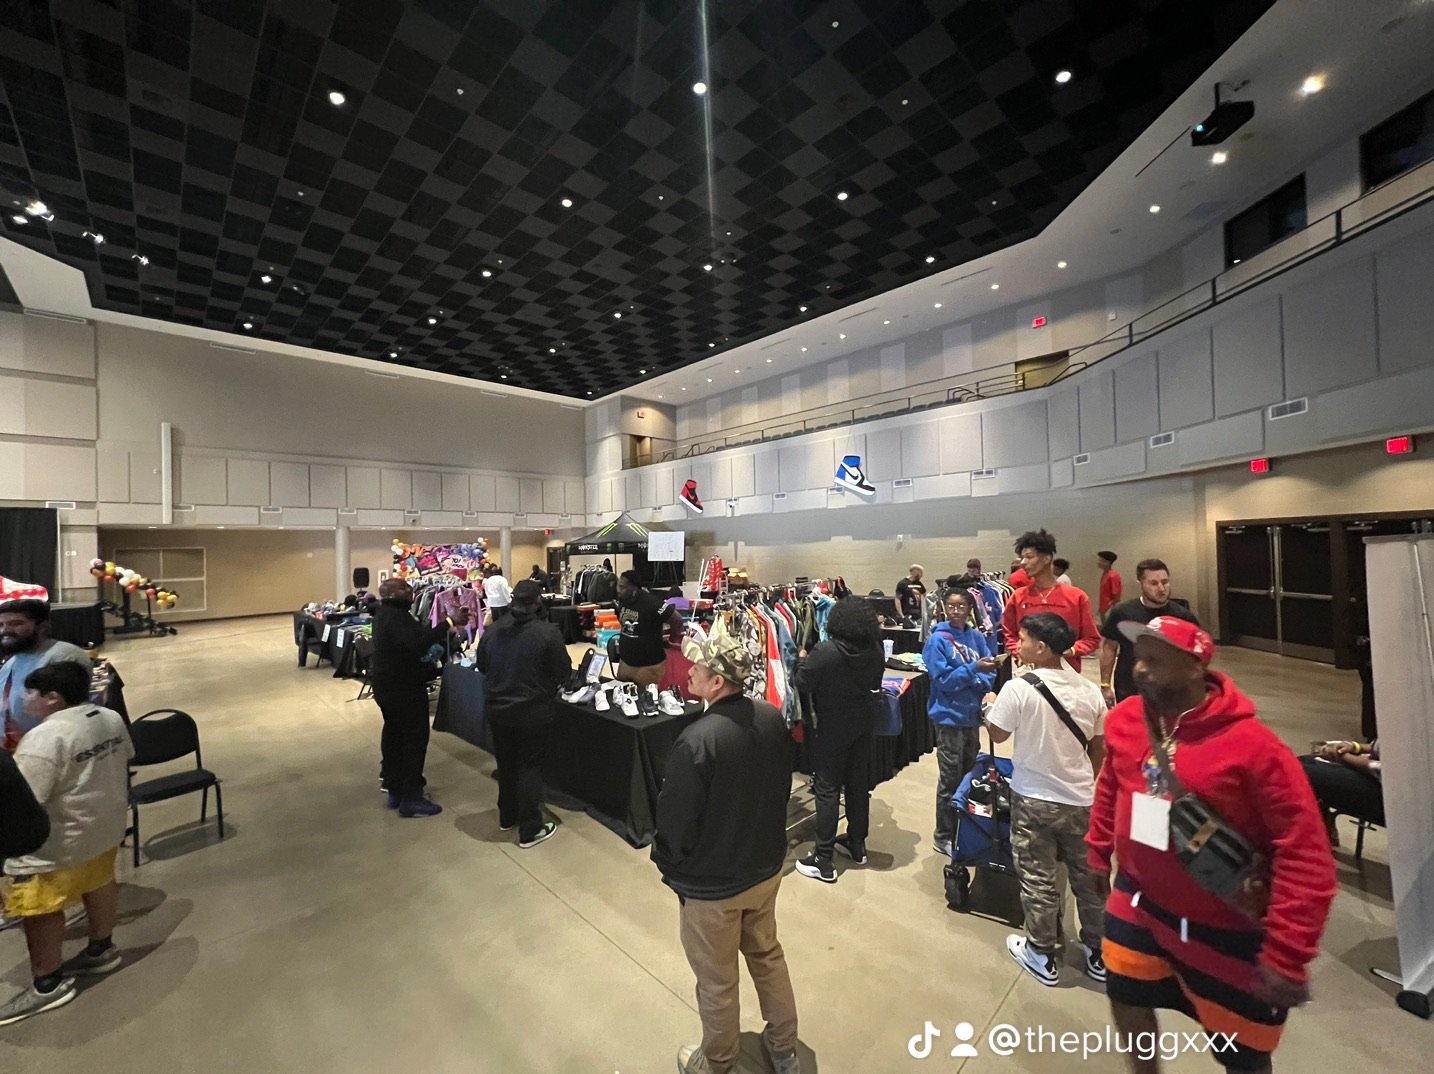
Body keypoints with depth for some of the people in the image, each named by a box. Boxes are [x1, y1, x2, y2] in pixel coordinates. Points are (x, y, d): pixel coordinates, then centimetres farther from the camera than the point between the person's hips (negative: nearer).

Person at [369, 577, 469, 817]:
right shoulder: (396, 617, -25)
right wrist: (450, 622, -43)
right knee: (415, 738, -4)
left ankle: (395, 789, 30)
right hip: (403, 687, -11)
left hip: (387, 684, 11)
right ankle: (410, 798, 2)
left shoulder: (385, 612, 9)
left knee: (394, 732, 19)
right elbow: (419, 642, -41)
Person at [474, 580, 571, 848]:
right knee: (530, 767, 7)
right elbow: (564, 671, -12)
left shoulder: (493, 629, -4)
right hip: (533, 712, -5)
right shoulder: (548, 632, -21)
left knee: (506, 763, 21)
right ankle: (530, 830, 16)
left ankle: (507, 817, 38)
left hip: (497, 709, 5)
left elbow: (481, 665, 10)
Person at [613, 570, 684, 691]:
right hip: (625, 662, 7)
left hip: (649, 666, -7)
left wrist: (671, 640, -5)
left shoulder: (652, 603, -24)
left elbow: (677, 620, -18)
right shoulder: (622, 600, -2)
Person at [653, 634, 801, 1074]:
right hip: (766, 866, 6)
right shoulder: (772, 718, -13)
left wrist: (667, 863, -1)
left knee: (717, 980, 21)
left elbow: (676, 819, -22)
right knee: (767, 955, 29)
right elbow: (782, 786, 2)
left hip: (711, 883, -6)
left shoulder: (697, 740, -34)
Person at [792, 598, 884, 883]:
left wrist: (802, 659, 1)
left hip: (831, 728, -5)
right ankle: (857, 845, 34)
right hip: (862, 726, 5)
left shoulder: (824, 652, -24)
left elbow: (802, 685, -16)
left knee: (827, 789, 3)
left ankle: (823, 861, 9)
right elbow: (875, 684, 8)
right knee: (859, 785, 18)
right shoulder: (875, 651, -7)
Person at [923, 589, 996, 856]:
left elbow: (990, 673, 2)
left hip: (972, 714, 6)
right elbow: (943, 680, -17)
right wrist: (974, 669, -26)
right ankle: (943, 837, 19)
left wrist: (983, 681, -19)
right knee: (951, 780, 3)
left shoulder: (977, 637, 1)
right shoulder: (938, 640, -13)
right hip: (950, 716, -6)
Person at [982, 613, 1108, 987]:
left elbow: (997, 734, -10)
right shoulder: (1089, 689, -6)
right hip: (1081, 799, 5)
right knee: (1090, 876, 21)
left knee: (1039, 879, 12)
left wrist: (990, 707, 9)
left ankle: (1042, 956, 29)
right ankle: (1098, 954, 38)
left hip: (1034, 799, -4)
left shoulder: (1018, 688, -22)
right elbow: (1098, 749, 5)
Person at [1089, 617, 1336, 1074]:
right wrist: (1099, 853, 13)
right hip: (1138, 903, 4)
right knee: (1127, 998, 24)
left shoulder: (1252, 745, -26)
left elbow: (1306, 855, -21)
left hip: (1225, 929, -4)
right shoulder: (1124, 719, -10)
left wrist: (1285, 957, -20)